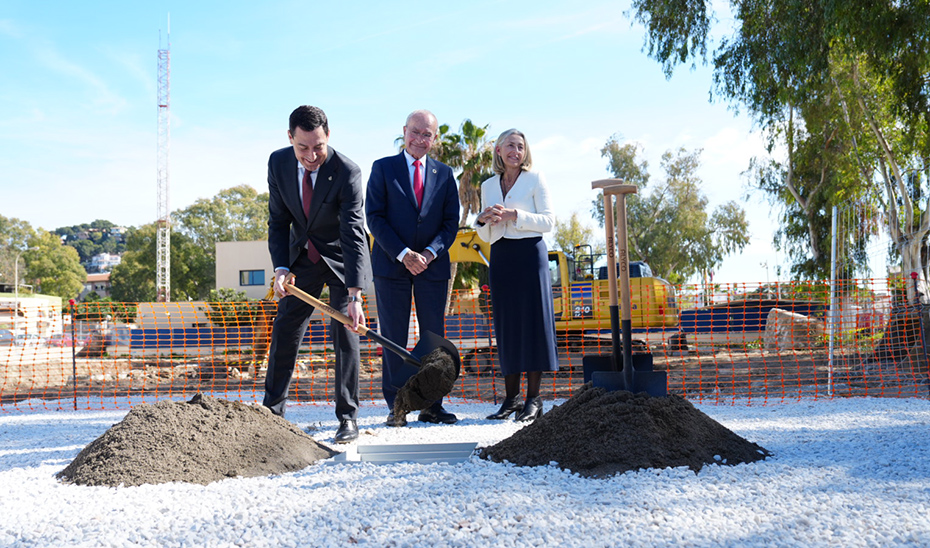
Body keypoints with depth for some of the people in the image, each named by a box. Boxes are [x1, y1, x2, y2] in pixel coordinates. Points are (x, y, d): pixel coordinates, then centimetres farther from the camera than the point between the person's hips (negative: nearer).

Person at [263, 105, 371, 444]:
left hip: (342, 259, -4)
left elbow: (353, 235, -32)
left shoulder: (347, 172, -27)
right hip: (301, 257, 4)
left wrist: (354, 295, -39)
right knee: (285, 330, 6)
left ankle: (347, 417, 2)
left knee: (344, 333, -8)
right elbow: (278, 221, -3)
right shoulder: (278, 164, -13)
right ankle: (272, 411, 19)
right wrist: (281, 268, -18)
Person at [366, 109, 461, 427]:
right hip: (391, 266, -2)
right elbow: (374, 217, -3)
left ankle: (432, 406, 10)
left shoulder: (444, 174, 11)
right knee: (392, 339, 0)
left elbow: (451, 221, 8)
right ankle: (396, 408, 6)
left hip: (433, 266, 2)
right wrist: (403, 254, -14)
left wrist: (430, 253, -9)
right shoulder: (383, 168, 4)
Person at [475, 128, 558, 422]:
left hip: (530, 254, -4)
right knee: (506, 324, 3)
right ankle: (511, 397, 9)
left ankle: (533, 398, 0)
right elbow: (488, 236, 14)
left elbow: (548, 220, -4)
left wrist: (514, 216, -14)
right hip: (501, 258, 4)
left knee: (533, 321, -4)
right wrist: (484, 220, -8)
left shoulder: (535, 179, 3)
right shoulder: (488, 186, 14)